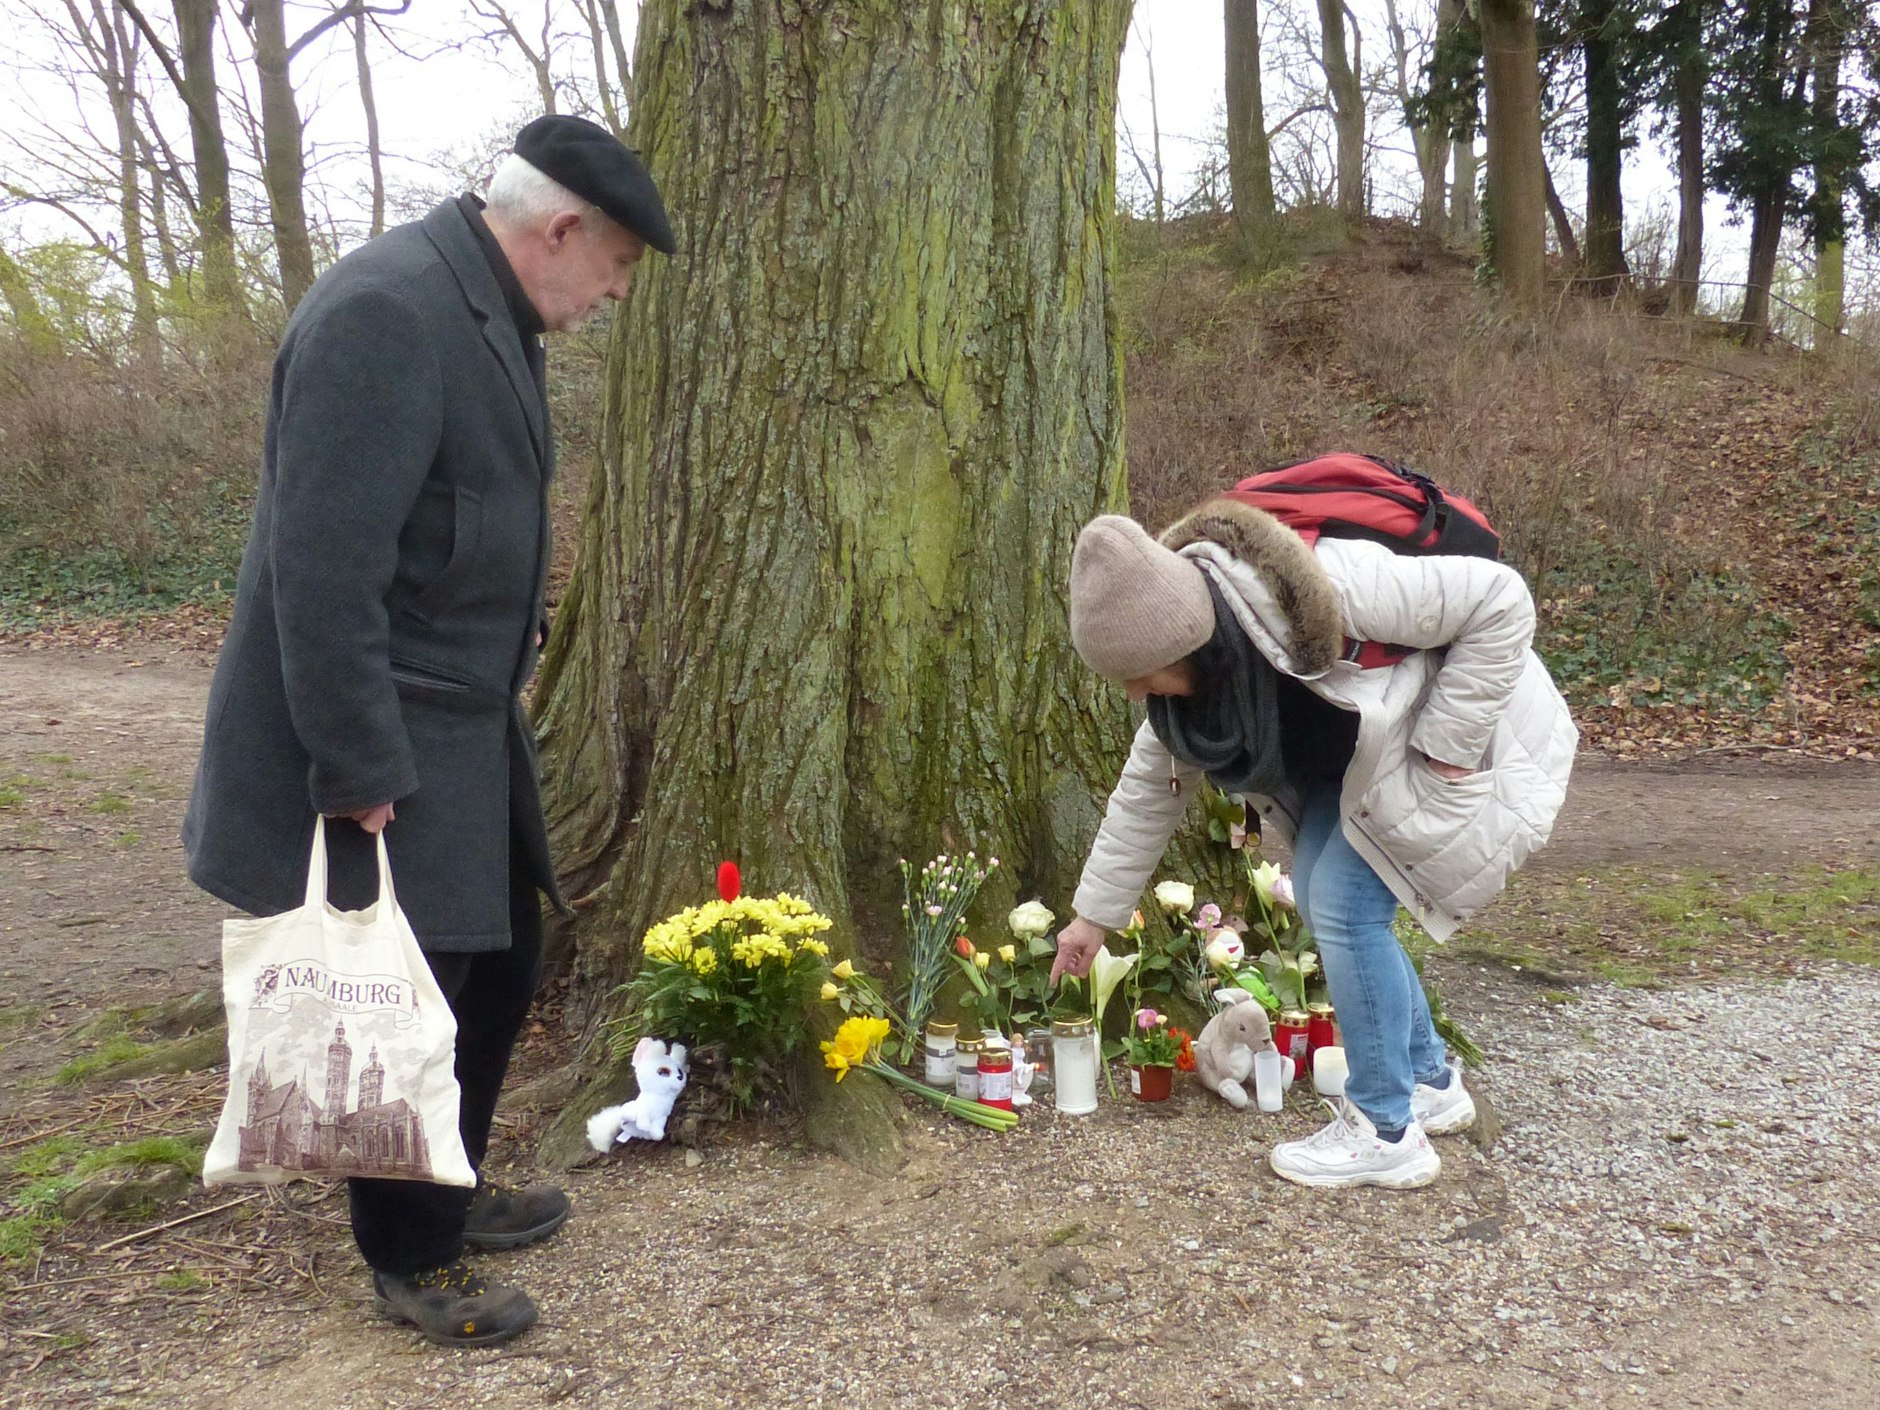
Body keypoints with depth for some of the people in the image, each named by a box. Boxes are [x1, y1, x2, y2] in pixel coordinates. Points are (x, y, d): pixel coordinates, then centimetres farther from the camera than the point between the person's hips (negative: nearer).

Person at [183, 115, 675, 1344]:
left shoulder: (491, 314, 9)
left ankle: (448, 1193, 39)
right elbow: (324, 567, -25)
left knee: (502, 962, 18)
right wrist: (359, 773, -23)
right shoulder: (386, 313, -21)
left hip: (469, 729, 10)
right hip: (387, 744, -10)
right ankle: (412, 1258, 26)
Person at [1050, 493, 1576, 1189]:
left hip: (1463, 738, -8)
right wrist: (1094, 915, 5)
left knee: (1345, 905, -15)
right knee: (1320, 896, 2)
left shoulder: (1324, 587, -38)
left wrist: (1446, 743, -27)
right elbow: (1150, 787, 0)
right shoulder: (1193, 667, -13)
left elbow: (1500, 600, -29)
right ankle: (1431, 1080, 22)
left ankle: (1386, 1132, 0)